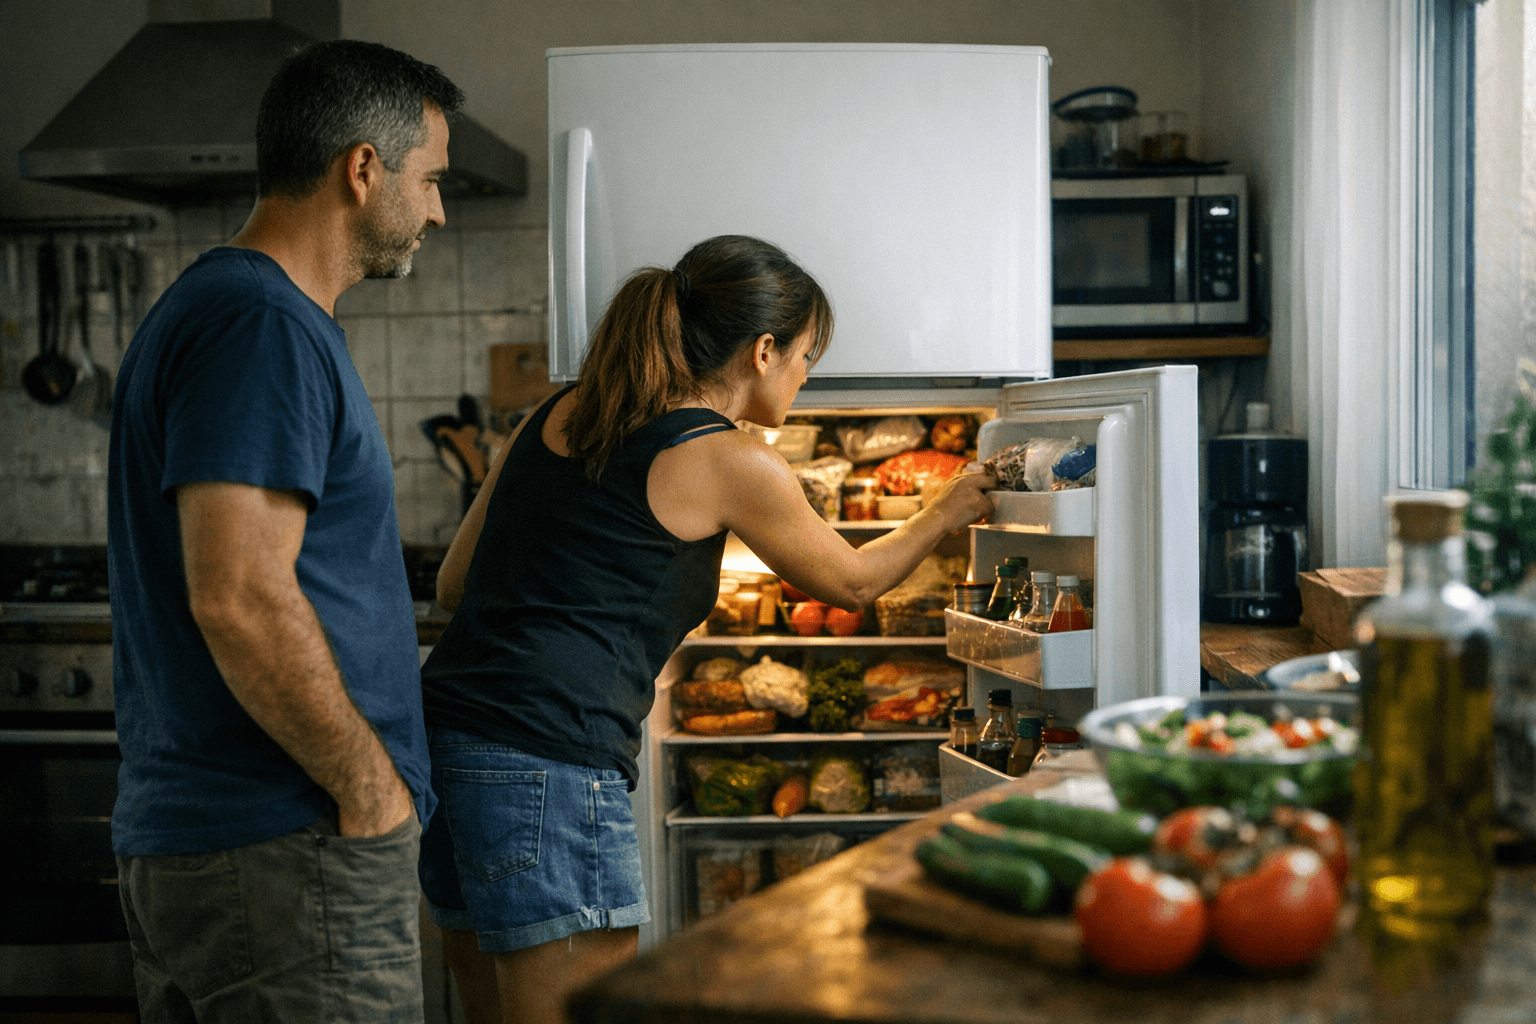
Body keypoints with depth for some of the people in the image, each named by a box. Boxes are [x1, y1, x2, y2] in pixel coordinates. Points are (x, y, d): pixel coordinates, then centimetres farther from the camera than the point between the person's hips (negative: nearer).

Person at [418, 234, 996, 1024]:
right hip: (546, 764, -8)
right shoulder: (730, 462, -4)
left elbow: (454, 584, 17)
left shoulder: (555, 418, 14)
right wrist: (947, 513, 30)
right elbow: (852, 582, 13)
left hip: (442, 730, 8)